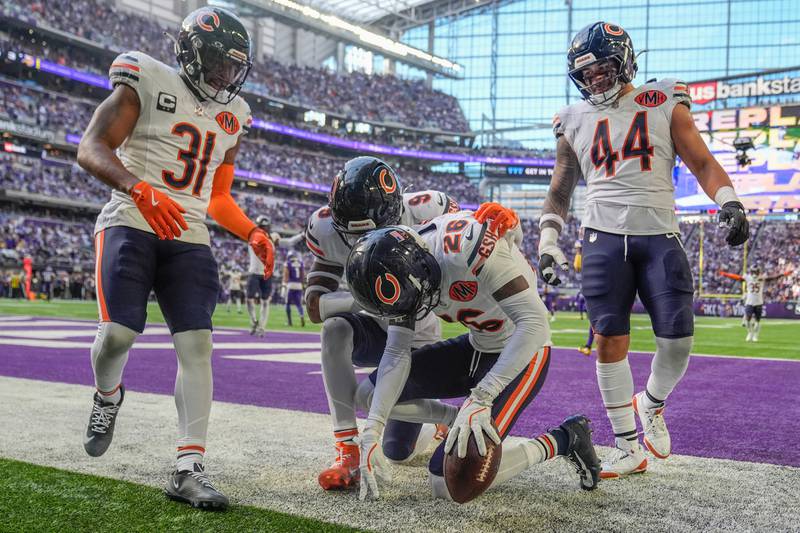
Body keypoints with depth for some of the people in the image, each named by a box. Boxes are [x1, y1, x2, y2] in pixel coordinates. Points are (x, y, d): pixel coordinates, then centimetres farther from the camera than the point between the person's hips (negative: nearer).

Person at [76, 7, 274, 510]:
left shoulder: (231, 115, 18)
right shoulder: (149, 82, 0)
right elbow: (91, 149, -8)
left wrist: (253, 233, 7)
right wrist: (140, 189, -26)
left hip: (189, 238, 5)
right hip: (132, 224, -4)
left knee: (197, 345, -9)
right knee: (119, 333, -17)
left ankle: (189, 469, -6)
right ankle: (107, 396, 21)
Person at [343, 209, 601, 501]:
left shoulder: (467, 246, -33)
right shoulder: (404, 265, -9)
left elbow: (535, 322, -36)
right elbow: (396, 354, -5)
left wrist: (480, 398, -40)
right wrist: (371, 432, -14)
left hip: (521, 355, -8)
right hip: (476, 347, 8)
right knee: (368, 395, 6)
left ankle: (563, 440, 0)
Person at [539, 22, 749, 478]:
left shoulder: (665, 105, 8)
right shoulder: (576, 121, 14)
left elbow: (702, 162, 5)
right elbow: (560, 191, 19)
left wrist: (729, 201, -12)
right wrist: (548, 242, 9)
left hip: (660, 236, -1)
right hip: (604, 238, 1)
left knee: (678, 340, -9)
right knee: (610, 338, -6)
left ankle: (651, 406, 24)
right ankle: (629, 449, 4)